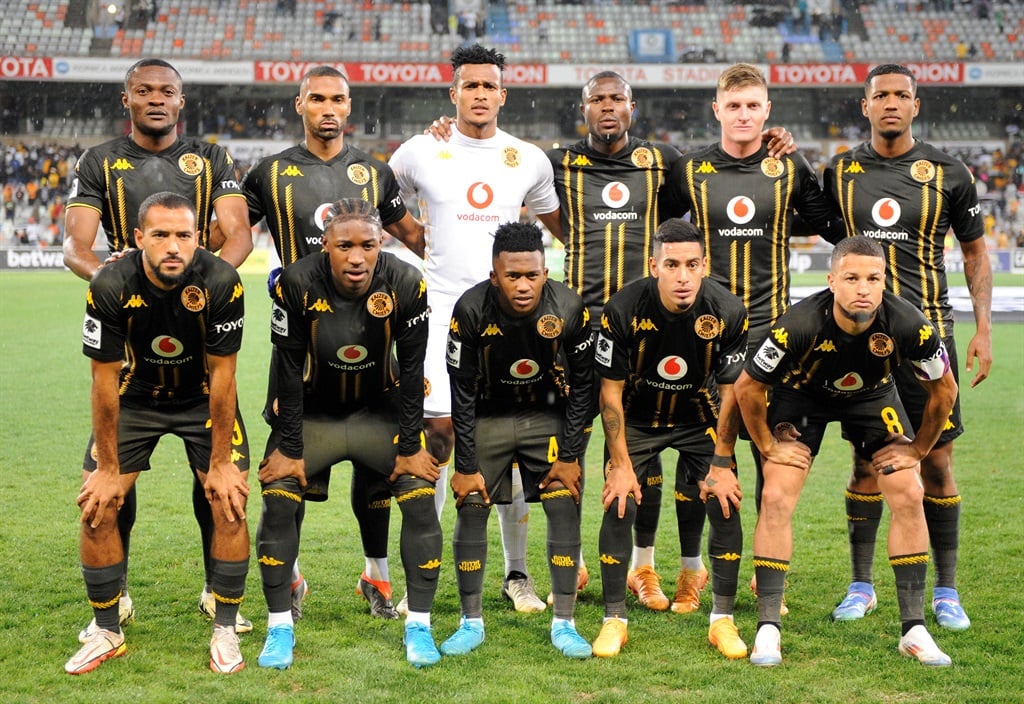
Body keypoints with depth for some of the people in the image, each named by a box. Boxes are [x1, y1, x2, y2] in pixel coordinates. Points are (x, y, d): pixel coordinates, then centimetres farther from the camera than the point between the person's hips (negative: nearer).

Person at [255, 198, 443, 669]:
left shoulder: (406, 286, -20)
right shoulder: (297, 285, -22)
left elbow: (410, 371, -11)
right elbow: (289, 373, -14)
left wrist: (410, 447, -9)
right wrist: (289, 448, -13)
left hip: (380, 413, 1)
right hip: (314, 414, 0)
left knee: (420, 496, -14)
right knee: (278, 499, -16)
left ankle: (419, 625, -3)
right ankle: (279, 626, -2)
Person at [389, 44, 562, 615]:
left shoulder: (528, 159, 7)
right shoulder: (421, 153, 2)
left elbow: (561, 226, 22)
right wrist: (425, 250, 9)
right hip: (445, 308, -1)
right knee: (440, 432, -7)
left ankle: (517, 573, 14)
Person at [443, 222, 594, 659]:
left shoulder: (569, 309, -21)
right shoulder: (471, 310, -23)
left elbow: (581, 386, -9)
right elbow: (462, 393, -14)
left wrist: (570, 456, -9)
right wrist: (465, 465, -12)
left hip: (548, 417, 0)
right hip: (488, 417, 0)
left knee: (564, 509, -8)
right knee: (471, 511, -5)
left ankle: (563, 624, 2)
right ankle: (471, 623, 9)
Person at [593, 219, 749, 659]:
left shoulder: (727, 313, -23)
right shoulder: (624, 310, -26)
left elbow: (731, 392, -11)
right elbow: (611, 390, -15)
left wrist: (721, 463, -10)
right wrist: (620, 463, -15)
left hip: (699, 417, 1)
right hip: (637, 418, -1)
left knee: (726, 506, -9)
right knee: (619, 506, -10)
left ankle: (722, 620, 4)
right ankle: (615, 620, 3)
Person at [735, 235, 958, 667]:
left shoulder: (910, 326, -32)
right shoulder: (800, 325, -38)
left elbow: (944, 390, -11)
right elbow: (747, 388, -21)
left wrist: (917, 450, -7)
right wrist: (768, 448, -13)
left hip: (873, 397, 2)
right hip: (803, 395, -2)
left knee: (909, 497, -9)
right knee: (776, 498, -16)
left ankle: (914, 630, 1)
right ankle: (768, 629, -8)